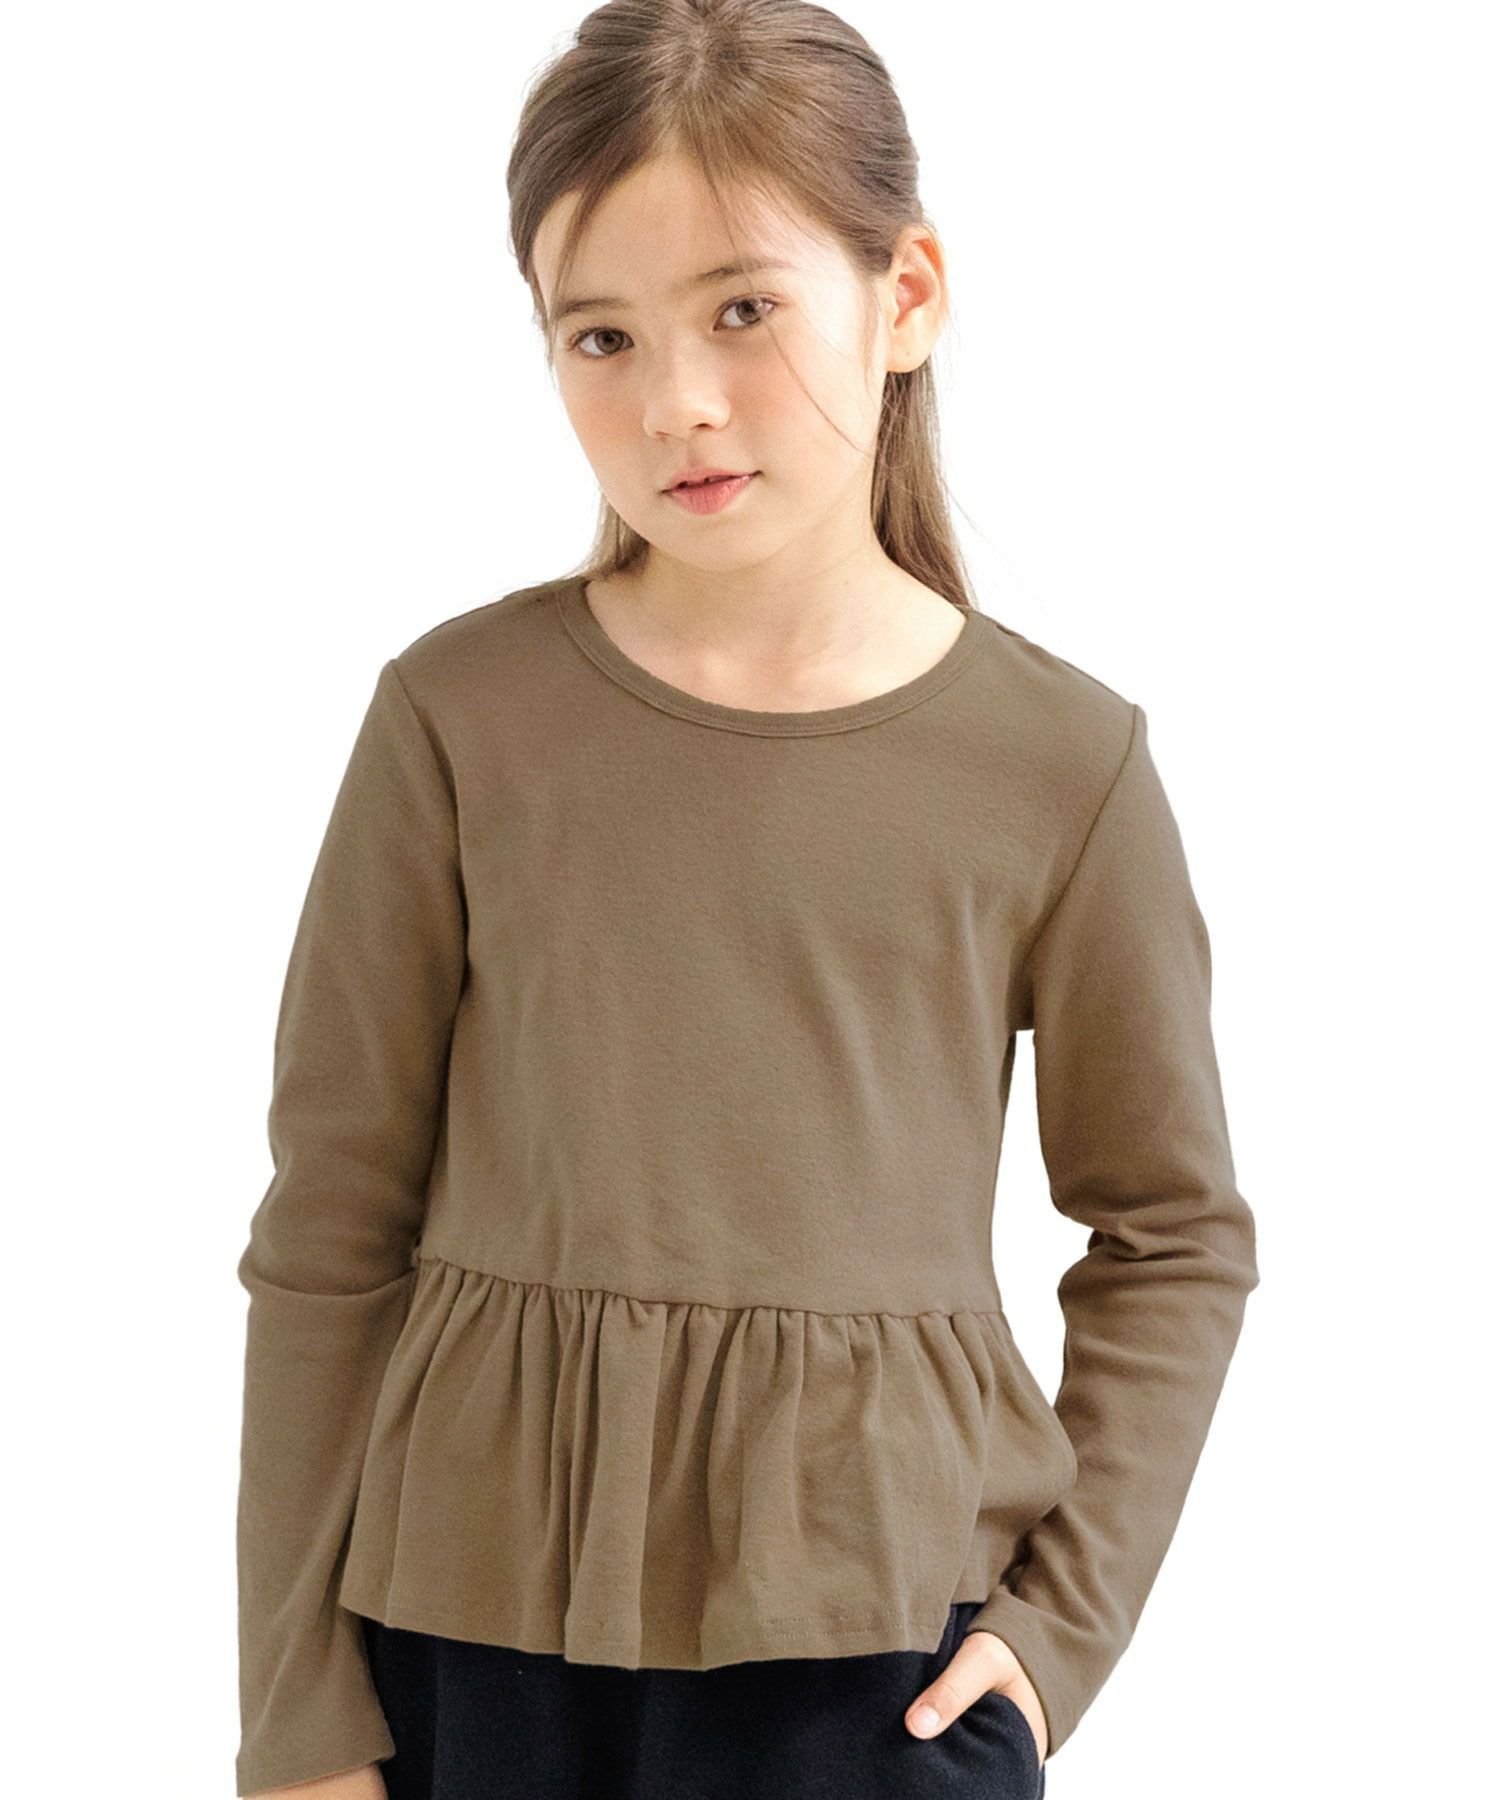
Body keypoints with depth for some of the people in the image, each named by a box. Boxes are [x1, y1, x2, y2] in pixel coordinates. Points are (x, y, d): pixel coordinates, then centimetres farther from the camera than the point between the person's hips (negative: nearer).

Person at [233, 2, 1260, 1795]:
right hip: (476, 1636, 0)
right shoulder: (458, 719, -4)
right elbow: (330, 1234, 0)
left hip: (881, 1655, 0)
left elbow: (1174, 1234, 8)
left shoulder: (1060, 761, -3)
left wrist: (1065, 1617, -1)